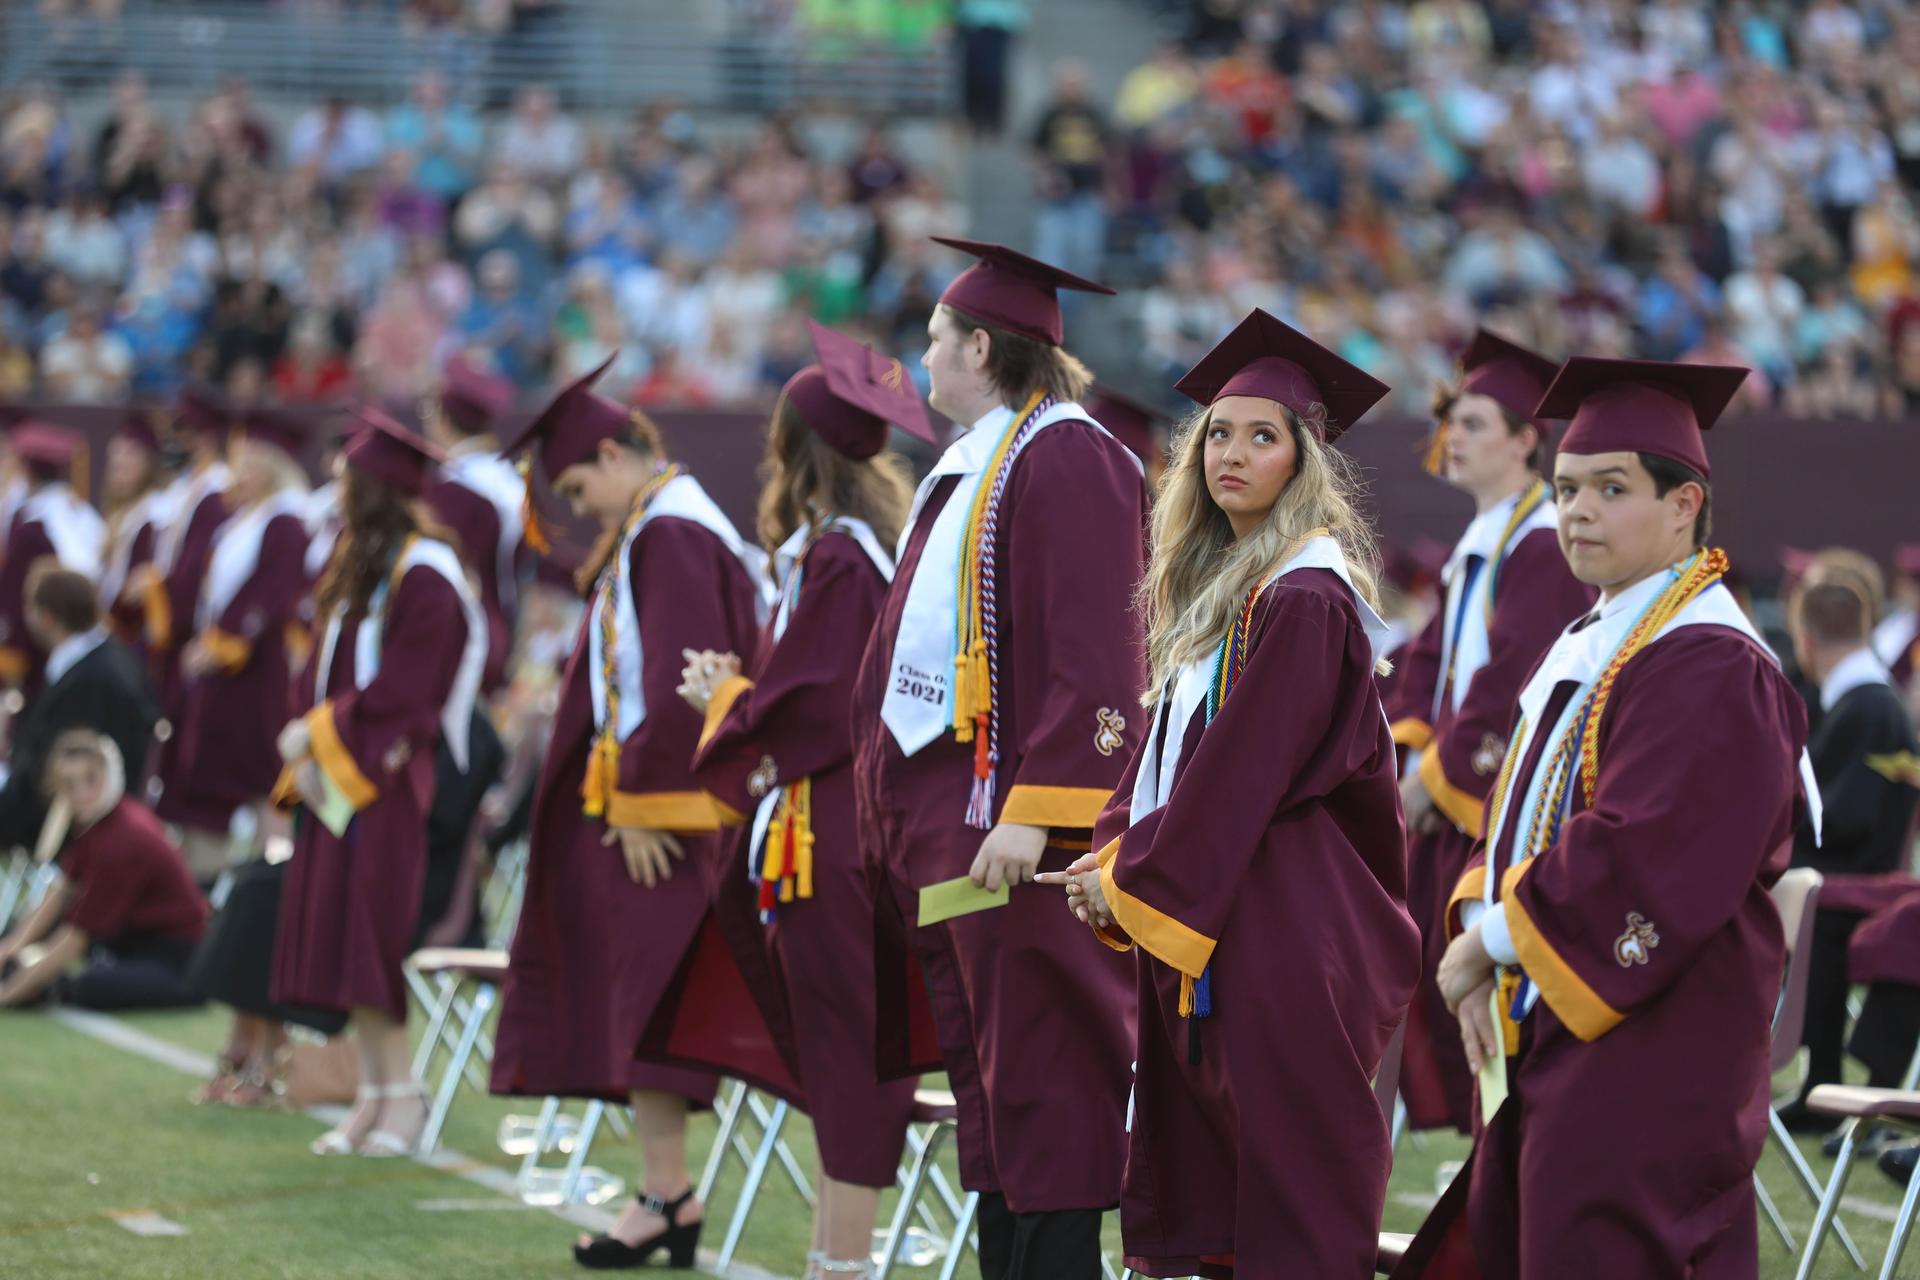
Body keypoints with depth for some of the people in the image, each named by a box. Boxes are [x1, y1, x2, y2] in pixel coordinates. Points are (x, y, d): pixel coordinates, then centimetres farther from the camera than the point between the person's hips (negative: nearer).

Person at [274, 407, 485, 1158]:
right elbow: (320, 673, 15)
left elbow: (399, 694, -19)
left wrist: (317, 735, -14)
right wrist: (306, 750, -1)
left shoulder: (425, 580, -13)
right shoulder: (354, 572, 14)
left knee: (371, 939, -9)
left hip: (385, 785, -9)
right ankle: (375, 1093, 11)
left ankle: (402, 1097, -2)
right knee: (339, 936, 7)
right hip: (335, 779, 9)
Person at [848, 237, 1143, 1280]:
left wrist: (1031, 812, -26)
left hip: (1003, 807, -10)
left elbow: (1090, 657, -20)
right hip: (941, 806, 10)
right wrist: (904, 818, 20)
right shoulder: (967, 469, 18)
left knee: (1034, 1088, -7)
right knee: (989, 1090, 12)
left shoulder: (1065, 460, -12)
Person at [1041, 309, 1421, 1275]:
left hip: (1279, 924, -9)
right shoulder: (1211, 584, 13)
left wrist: (1132, 878, -9)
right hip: (1196, 917, 9)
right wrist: (1113, 854, 2)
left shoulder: (1305, 599, -14)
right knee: (1201, 1184, 10)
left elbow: (1238, 771, -16)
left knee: (1285, 1202, -4)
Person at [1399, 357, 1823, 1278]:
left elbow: (1640, 864, -24)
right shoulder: (1584, 650, 16)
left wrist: (1491, 942, -14)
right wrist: (1478, 950, 1)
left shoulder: (1709, 668, -16)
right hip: (1549, 1047, 10)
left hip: (1647, 1057, -10)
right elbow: (1515, 819, 18)